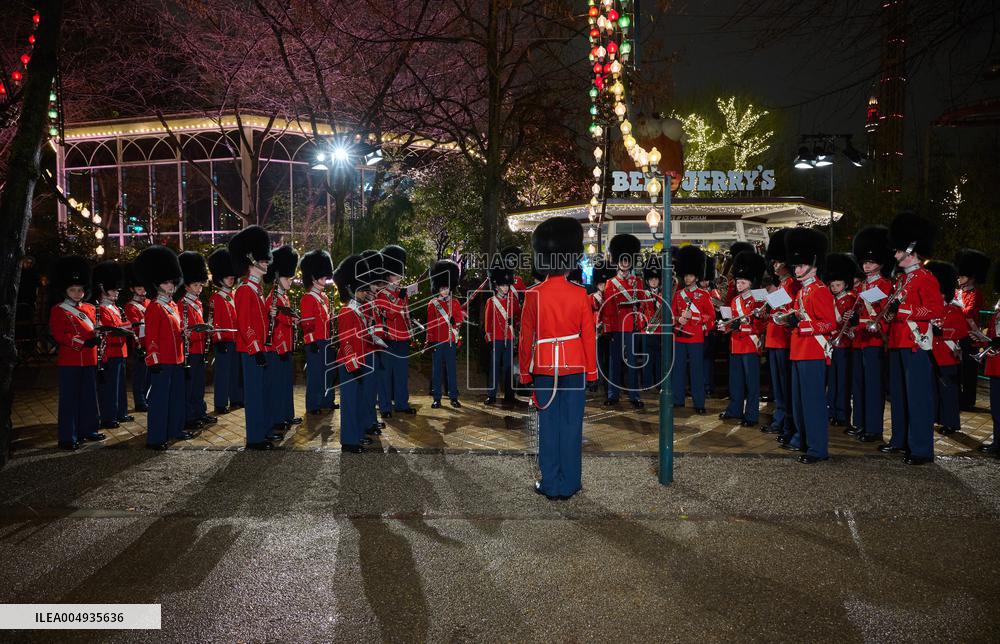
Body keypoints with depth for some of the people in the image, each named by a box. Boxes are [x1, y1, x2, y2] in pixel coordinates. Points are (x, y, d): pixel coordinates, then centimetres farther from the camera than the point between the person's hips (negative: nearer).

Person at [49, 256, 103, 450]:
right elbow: (59, 335, -13)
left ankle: (88, 430, 23)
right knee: (69, 398, -2)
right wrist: (83, 342, -22)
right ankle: (67, 437, 2)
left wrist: (97, 337, -4)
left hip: (89, 360, 6)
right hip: (70, 362, -6)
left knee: (89, 396, 12)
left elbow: (95, 330, 19)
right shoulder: (58, 310, -4)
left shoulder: (90, 308, 13)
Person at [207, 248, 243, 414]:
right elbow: (212, 322, -13)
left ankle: (236, 399, 26)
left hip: (236, 341, 8)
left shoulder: (233, 297, 14)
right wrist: (218, 340, -18)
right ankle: (221, 404, 2)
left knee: (237, 370, 14)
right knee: (223, 372, -3)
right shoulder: (215, 299, -9)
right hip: (224, 342, -8)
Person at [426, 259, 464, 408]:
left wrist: (454, 320, -15)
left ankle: (453, 397, 10)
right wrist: (430, 341, -4)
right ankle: (436, 398, 9)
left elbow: (460, 319, 6)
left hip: (451, 341, 1)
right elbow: (430, 324, 1)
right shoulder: (432, 304, 3)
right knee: (437, 370, 3)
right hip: (437, 341, -1)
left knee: (451, 369, 4)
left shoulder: (455, 303, 8)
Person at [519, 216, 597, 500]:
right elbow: (588, 336, -3)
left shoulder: (533, 295, -8)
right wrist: (591, 371, 6)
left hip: (544, 366, 0)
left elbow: (526, 337, -3)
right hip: (574, 364, 0)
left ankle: (550, 484, 14)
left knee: (548, 425, 7)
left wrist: (525, 370, 7)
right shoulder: (580, 294, -7)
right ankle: (570, 484, 14)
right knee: (572, 424, 7)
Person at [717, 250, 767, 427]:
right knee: (735, 380, 14)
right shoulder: (735, 300, 14)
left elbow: (762, 324, -13)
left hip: (751, 345, -7)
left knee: (751, 382, -1)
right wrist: (725, 326, -1)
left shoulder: (758, 300, -7)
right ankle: (734, 409, 25)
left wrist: (743, 323, -25)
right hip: (736, 344, 7)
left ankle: (751, 415, 4)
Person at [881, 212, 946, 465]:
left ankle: (922, 449, -1)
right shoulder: (901, 279, 16)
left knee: (918, 396, -5)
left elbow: (937, 310, -19)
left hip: (916, 344, -9)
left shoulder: (925, 278, -10)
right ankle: (900, 440, 27)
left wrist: (903, 310, -23)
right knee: (898, 394, 15)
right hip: (897, 344, 9)